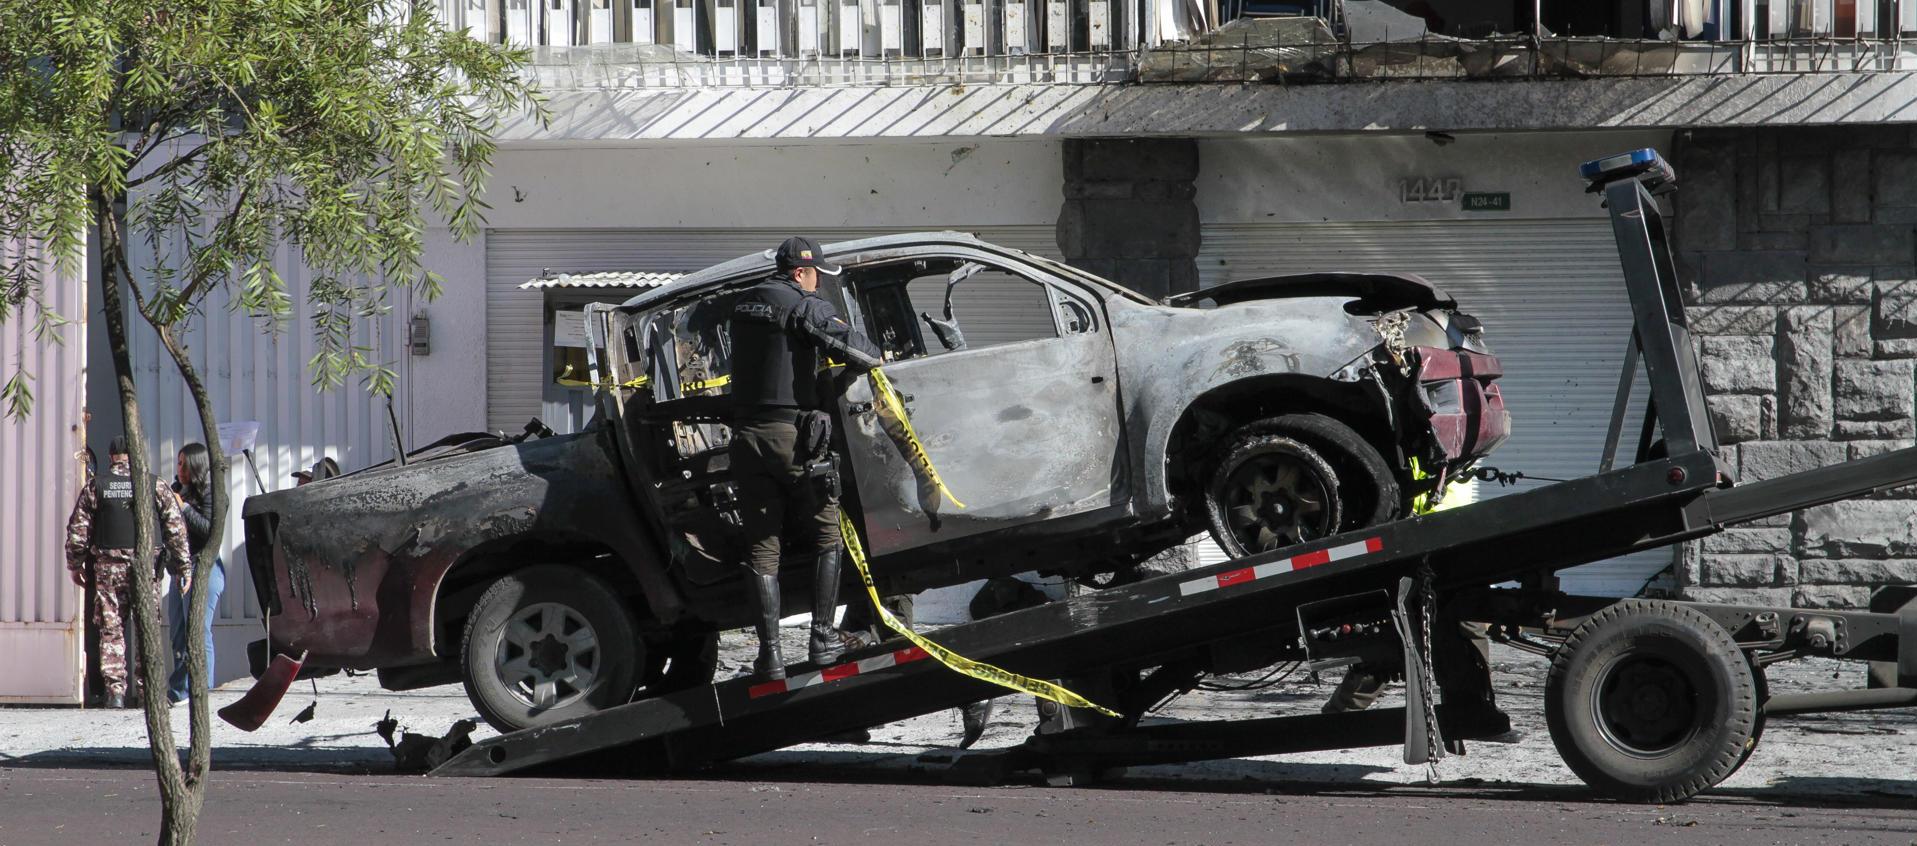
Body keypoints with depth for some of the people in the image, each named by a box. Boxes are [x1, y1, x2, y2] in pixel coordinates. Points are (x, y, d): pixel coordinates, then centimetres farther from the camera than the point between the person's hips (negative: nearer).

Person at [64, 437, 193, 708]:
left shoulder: (95, 487, 3)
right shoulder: (155, 485, 2)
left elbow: (77, 530, 4)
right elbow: (176, 527, -1)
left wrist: (75, 564, 15)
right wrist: (182, 566, 4)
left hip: (108, 566, 0)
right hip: (146, 564, 0)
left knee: (111, 630, 4)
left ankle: (115, 689, -4)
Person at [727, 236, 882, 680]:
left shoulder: (742, 306, 13)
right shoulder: (806, 307, -8)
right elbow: (853, 347, -16)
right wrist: (878, 356, 6)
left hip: (748, 437, 5)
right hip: (795, 437, -5)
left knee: (761, 548, 6)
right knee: (826, 537, 10)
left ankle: (770, 652, 0)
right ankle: (822, 638, 5)